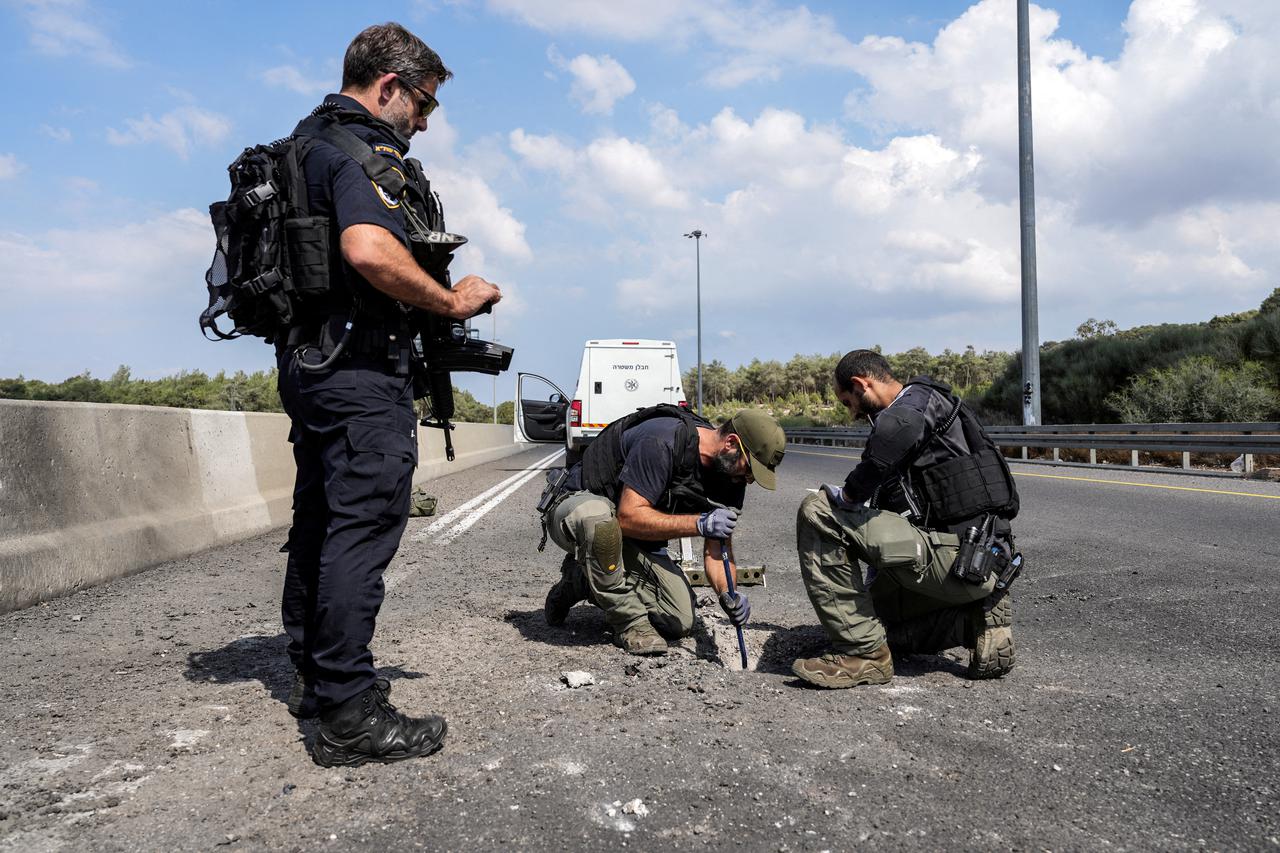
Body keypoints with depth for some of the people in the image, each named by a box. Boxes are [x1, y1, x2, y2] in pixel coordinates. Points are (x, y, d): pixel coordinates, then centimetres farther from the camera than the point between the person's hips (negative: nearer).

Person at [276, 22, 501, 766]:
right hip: (361, 368, -11)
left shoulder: (307, 143, 21)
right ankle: (350, 713, -4)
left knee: (319, 523, 15)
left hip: (308, 361, 11)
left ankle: (313, 675, 27)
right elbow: (369, 250, -30)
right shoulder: (363, 149, -11)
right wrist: (452, 301, -17)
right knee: (363, 528, -9)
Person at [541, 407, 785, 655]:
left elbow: (716, 549, -3)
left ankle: (582, 582, 10)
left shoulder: (730, 476, -7)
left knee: (681, 621, -6)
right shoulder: (662, 442, -32)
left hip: (633, 540, 7)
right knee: (597, 517, -44)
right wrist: (699, 523, -38)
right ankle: (630, 622, -23)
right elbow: (629, 517, -34)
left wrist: (727, 593, -22)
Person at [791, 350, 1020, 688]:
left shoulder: (918, 403, -6)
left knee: (816, 512, -16)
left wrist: (848, 493, -17)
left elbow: (895, 430, -34)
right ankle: (977, 617, 12)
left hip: (956, 558, -11)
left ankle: (862, 653, -12)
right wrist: (876, 579, 34)